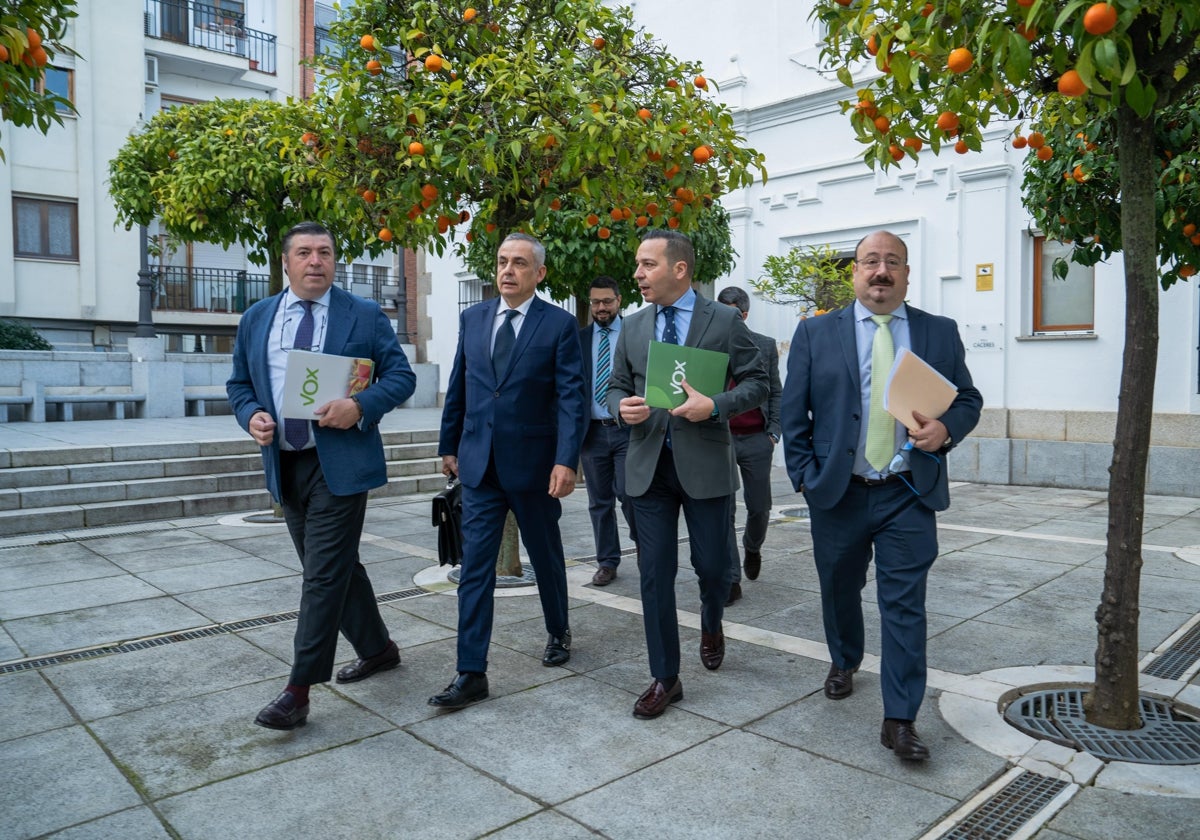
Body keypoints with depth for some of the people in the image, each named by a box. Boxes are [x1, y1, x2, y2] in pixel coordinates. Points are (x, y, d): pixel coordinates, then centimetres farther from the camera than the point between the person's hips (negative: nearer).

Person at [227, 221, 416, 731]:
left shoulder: (365, 316, -1)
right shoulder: (256, 319, 11)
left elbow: (401, 376, -4)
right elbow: (238, 384, 15)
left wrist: (361, 406, -21)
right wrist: (251, 415, -7)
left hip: (339, 463, -5)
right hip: (284, 464, 5)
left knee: (324, 575, -6)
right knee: (334, 568, 15)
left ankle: (299, 690, 2)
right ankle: (377, 649, 33)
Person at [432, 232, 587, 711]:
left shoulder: (559, 324, -6)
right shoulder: (472, 319, 7)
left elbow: (571, 397, -11)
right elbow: (458, 388, 13)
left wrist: (566, 460, -20)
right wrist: (449, 445, 15)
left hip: (533, 464, -3)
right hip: (480, 464, 3)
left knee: (546, 558, 15)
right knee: (475, 568, 0)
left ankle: (558, 632, 40)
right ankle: (471, 674, 6)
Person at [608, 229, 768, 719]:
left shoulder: (724, 321, -2)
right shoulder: (632, 327, 9)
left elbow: (756, 383, -1)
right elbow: (616, 385, 14)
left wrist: (715, 406, -19)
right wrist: (622, 406, -9)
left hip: (704, 464, -2)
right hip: (648, 466, 3)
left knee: (712, 566, 8)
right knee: (655, 574, 4)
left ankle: (711, 623, 43)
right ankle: (665, 678, 18)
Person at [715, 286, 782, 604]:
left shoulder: (765, 346, 7)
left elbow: (775, 392, 9)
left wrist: (773, 432, 0)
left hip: (756, 439, 1)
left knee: (759, 506, 9)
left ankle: (752, 548, 41)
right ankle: (731, 580, 5)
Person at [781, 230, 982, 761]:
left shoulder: (940, 333, 5)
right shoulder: (816, 333, 2)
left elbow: (968, 399, 9)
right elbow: (793, 412, 2)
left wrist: (946, 429, -13)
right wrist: (805, 476, -5)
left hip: (909, 496, 0)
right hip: (837, 494, 1)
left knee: (905, 604, -2)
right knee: (839, 590, 17)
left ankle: (899, 720, 7)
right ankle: (844, 663, 45)